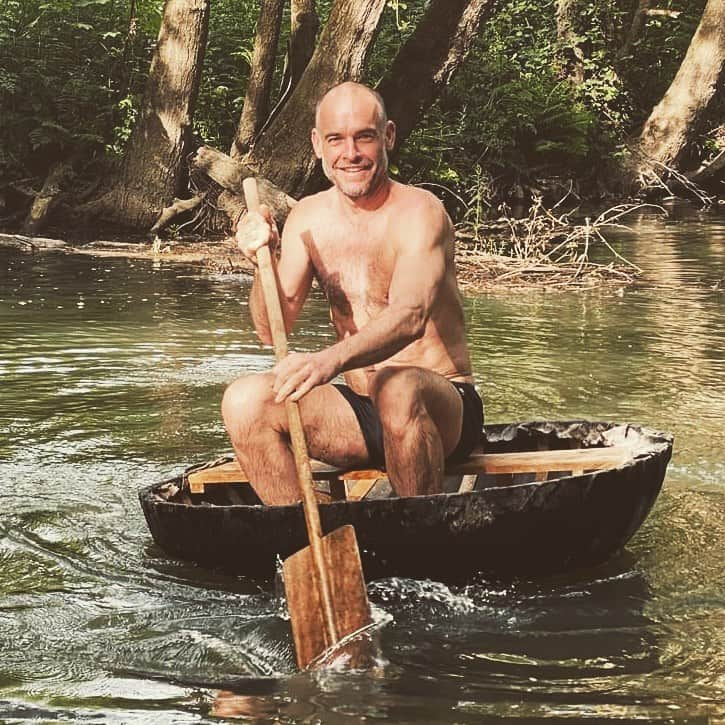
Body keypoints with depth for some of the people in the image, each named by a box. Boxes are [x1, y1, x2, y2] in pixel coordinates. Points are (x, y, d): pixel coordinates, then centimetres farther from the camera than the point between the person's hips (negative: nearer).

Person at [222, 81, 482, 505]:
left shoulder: (419, 212, -10)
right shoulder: (308, 219, 7)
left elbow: (410, 318, -28)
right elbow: (273, 332, 0)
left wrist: (332, 359, -47)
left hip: (443, 409, -5)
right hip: (362, 420, 5)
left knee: (398, 389, -38)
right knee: (245, 401, -17)